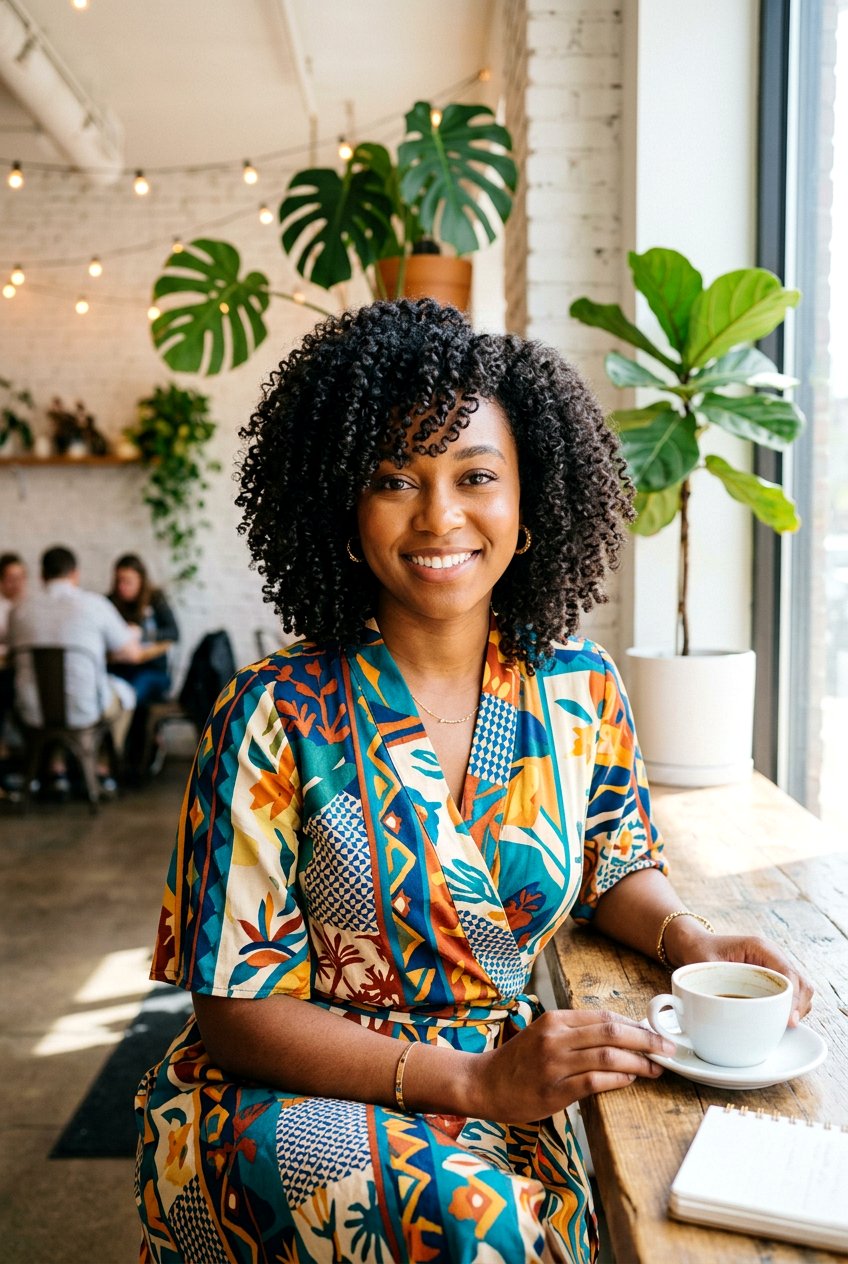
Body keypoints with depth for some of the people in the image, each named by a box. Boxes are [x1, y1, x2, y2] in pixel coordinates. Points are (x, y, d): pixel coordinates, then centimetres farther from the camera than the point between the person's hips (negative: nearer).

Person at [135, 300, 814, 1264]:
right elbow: (238, 1010, -13)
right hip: (291, 1095, -3)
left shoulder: (580, 692, -3)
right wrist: (473, 1082, -23)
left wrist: (693, 942, -8)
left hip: (506, 1085, 4)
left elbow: (617, 866, 15)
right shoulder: (277, 715, -15)